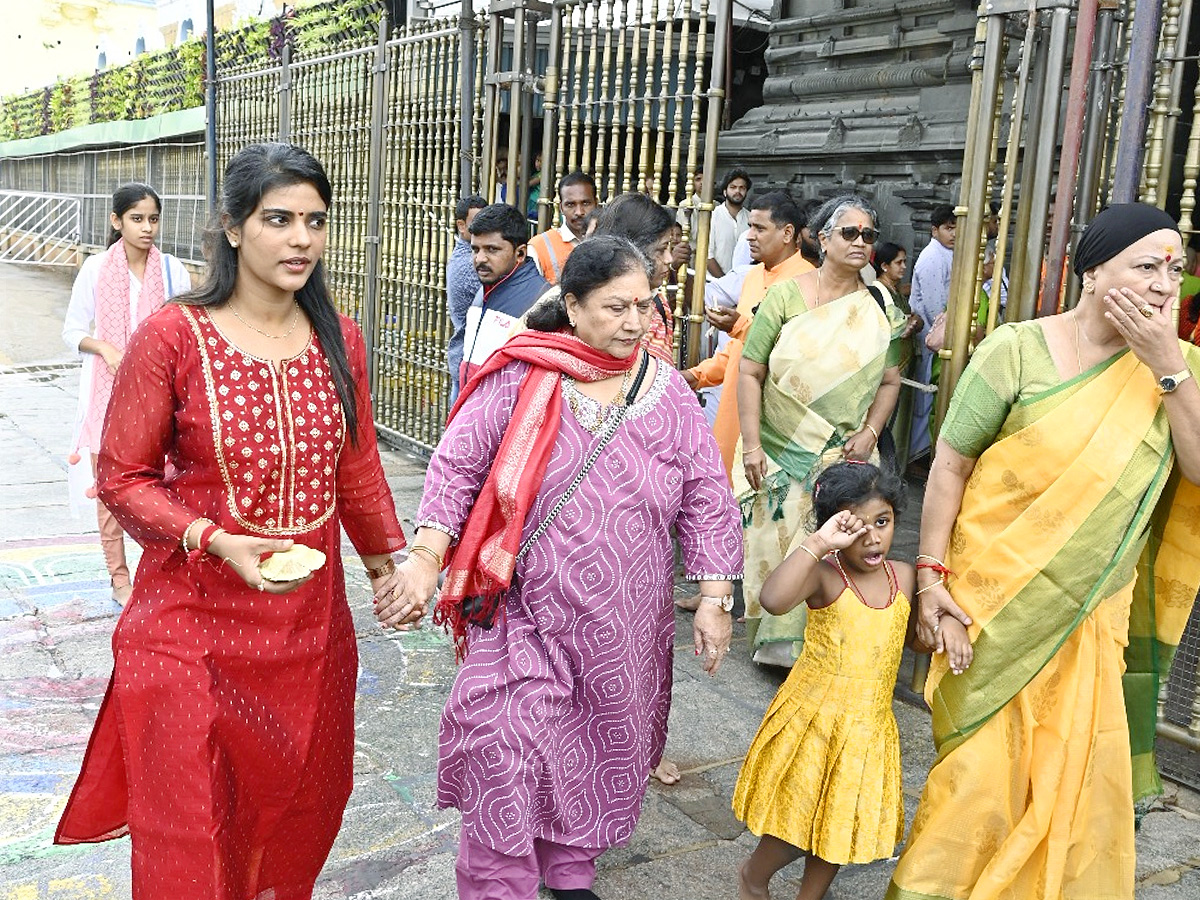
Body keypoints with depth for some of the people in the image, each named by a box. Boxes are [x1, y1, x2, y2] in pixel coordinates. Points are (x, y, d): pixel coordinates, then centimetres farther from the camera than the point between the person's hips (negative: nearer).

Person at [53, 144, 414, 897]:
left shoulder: (341, 339, 1)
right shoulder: (172, 337, -12)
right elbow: (122, 477, -8)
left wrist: (388, 560, 12)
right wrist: (217, 543, -20)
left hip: (312, 615, 4)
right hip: (196, 622, -4)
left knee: (301, 806, 20)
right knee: (192, 838, 7)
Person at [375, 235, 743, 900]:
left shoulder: (667, 391, 1)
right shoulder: (522, 377, -7)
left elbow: (706, 498, 3)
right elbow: (457, 465, -5)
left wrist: (715, 599, -1)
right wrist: (426, 559, -14)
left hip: (625, 623, 3)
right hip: (525, 612, -3)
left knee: (601, 748, 14)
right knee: (506, 752, -6)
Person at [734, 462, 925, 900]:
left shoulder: (903, 576, -2)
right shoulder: (824, 574, -21)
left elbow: (910, 634, 16)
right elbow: (773, 599, -42)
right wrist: (818, 543, -42)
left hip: (870, 725, 5)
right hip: (814, 719, -5)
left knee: (843, 823, 18)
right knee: (796, 818, 8)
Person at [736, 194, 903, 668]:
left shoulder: (879, 310, 4)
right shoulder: (785, 295, -4)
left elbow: (889, 381, 10)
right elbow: (750, 372, -5)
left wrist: (870, 434, -4)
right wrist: (751, 444, -10)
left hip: (843, 457, 2)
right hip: (779, 452, -1)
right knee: (774, 541, 5)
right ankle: (776, 641, 22)